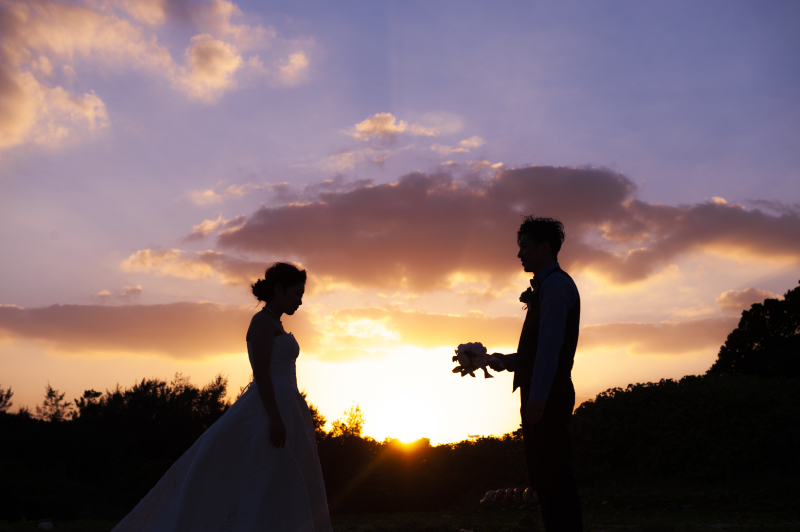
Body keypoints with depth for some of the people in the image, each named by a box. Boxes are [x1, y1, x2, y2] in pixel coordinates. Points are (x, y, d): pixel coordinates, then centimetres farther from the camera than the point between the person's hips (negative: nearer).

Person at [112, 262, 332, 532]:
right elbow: (260, 371, -18)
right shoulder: (262, 320, -9)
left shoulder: (273, 327, 20)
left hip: (277, 414, 10)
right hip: (271, 413, -10)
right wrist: (275, 419, -24)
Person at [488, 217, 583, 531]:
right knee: (542, 477, 14)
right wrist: (509, 360, 11)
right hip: (540, 396, 10)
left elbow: (550, 343, -18)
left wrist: (537, 395, -22)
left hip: (547, 396, -10)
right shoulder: (546, 286, 22)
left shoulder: (556, 284, -8)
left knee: (553, 473, -7)